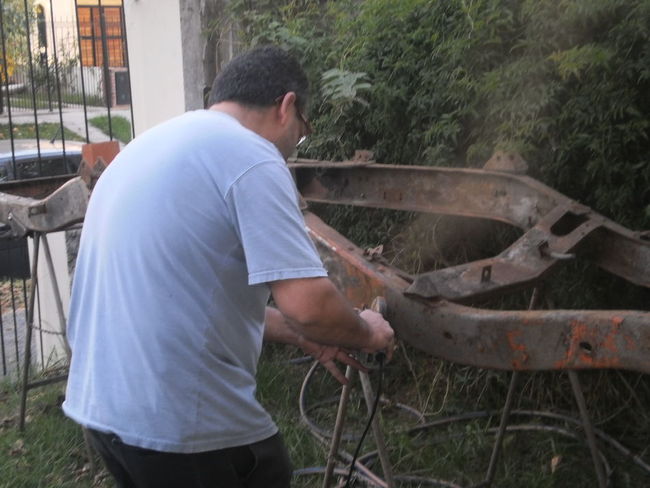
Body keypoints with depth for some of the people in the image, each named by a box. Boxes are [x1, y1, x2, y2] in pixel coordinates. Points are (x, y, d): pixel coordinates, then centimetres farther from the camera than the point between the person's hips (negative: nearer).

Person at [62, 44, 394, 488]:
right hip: (183, 424, -8)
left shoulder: (153, 143, 13)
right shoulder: (250, 156, -16)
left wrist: (299, 335, 20)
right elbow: (310, 305, -23)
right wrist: (366, 334, -1)